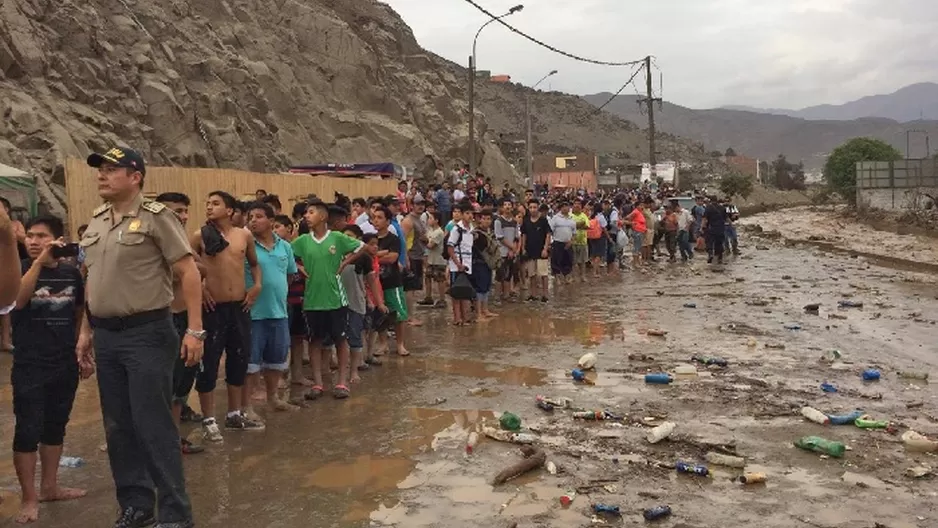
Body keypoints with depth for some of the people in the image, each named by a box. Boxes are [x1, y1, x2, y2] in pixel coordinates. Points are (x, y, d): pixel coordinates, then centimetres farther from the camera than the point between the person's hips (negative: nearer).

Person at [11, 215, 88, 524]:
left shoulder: (71, 273, 3)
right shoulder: (20, 269, -5)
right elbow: (16, 301, -26)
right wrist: (39, 262, -28)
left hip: (66, 365, 4)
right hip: (29, 367, -4)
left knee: (55, 427, 14)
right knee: (28, 431, 0)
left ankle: (49, 487, 28)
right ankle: (29, 498, 11)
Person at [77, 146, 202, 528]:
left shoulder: (155, 216, -9)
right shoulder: (96, 221, 12)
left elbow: (189, 272, -12)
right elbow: (91, 281, 20)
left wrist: (194, 330, -17)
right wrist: (86, 330, 17)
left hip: (147, 333, -7)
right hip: (106, 336, 7)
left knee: (153, 425, -4)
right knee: (118, 427, 12)